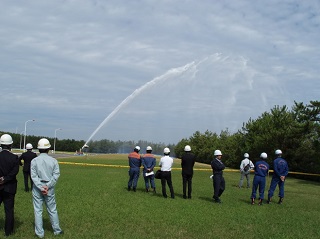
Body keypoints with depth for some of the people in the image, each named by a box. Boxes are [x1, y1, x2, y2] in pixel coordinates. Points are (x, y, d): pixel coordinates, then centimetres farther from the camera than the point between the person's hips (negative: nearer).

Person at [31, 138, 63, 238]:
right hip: (50, 189, 1)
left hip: (37, 189, -1)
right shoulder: (53, 160, -2)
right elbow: (56, 175, -8)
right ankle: (57, 230, 22)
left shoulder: (34, 161, -4)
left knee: (38, 210, 8)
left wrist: (41, 188, -13)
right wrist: (47, 186, -11)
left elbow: (34, 176, -11)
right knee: (52, 210, 13)